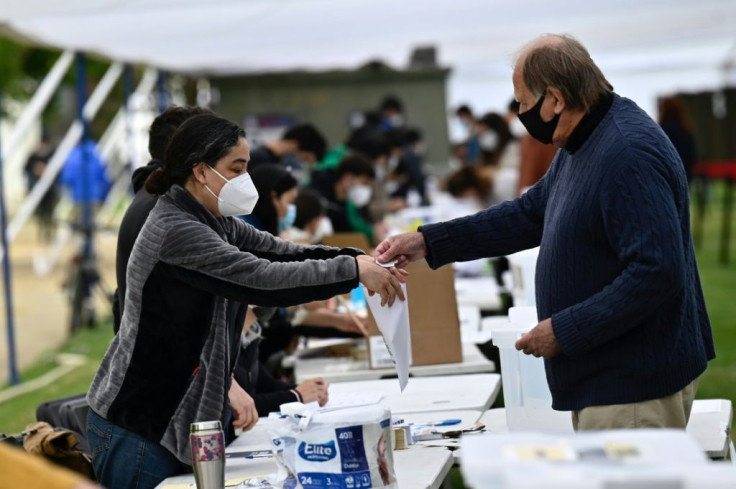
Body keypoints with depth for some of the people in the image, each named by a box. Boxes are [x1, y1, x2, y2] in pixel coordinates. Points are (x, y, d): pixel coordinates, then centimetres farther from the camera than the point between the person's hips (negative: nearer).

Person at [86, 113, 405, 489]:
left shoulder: (211, 221, 9)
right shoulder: (175, 230, -22)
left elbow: (281, 253, 3)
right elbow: (263, 279, -28)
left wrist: (360, 259, -11)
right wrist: (353, 272, -24)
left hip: (178, 413, 9)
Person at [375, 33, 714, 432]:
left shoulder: (628, 155, -23)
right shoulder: (583, 145, 11)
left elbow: (656, 272, -28)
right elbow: (530, 214, 19)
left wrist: (565, 331, -22)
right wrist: (428, 242, 13)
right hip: (604, 378, 10)